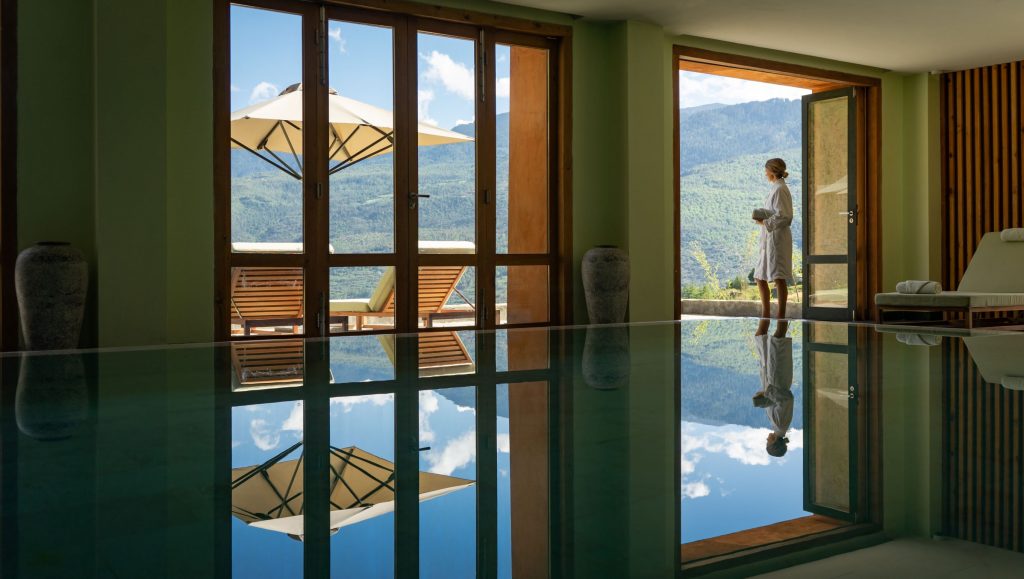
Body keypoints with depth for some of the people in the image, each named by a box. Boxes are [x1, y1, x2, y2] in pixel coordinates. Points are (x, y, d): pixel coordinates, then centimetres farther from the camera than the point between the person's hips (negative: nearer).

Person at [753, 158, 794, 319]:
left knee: (778, 277, -8)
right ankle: (766, 315, 19)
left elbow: (784, 216, -19)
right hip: (769, 238, 10)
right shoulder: (776, 188, 17)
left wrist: (764, 222, -15)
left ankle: (781, 315, -6)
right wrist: (762, 218, 10)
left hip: (777, 237, -10)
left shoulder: (780, 189, -12)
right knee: (760, 277, 13)